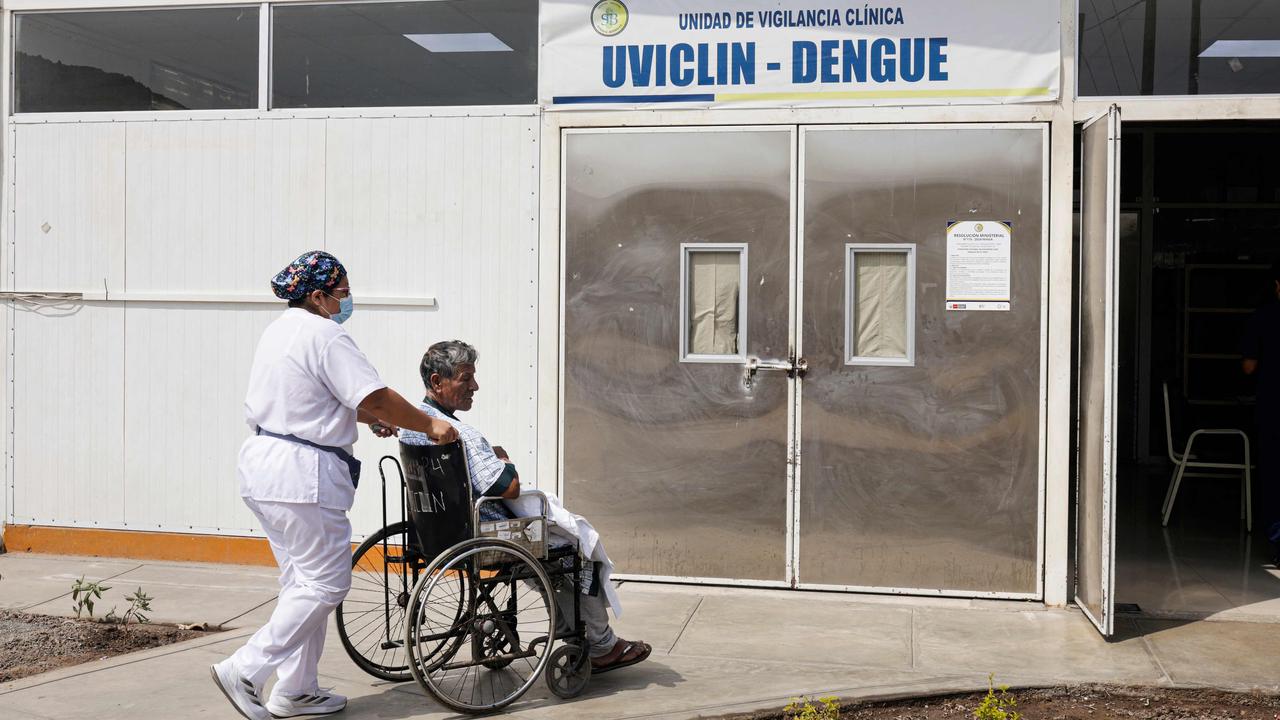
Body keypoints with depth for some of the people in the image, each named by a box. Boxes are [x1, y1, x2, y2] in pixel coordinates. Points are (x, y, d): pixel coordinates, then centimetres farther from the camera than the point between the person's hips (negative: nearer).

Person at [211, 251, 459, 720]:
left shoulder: (281, 329, 17)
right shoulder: (323, 335, -15)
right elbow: (376, 398, -18)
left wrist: (368, 418, 21)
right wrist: (429, 426, -8)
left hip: (263, 463, 11)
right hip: (302, 474, -11)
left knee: (302, 580, 16)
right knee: (326, 582, -3)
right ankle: (245, 671, -2)